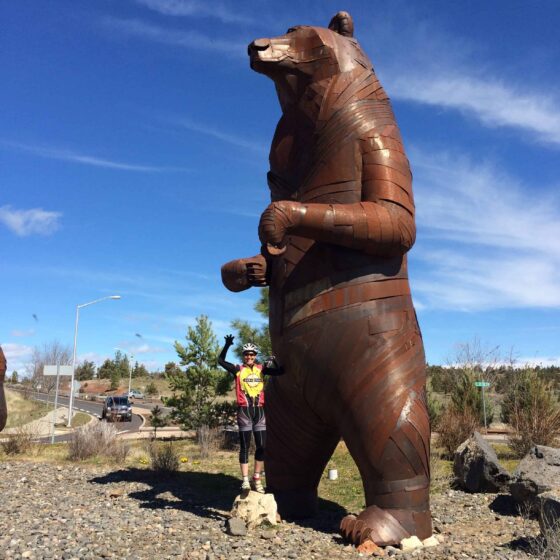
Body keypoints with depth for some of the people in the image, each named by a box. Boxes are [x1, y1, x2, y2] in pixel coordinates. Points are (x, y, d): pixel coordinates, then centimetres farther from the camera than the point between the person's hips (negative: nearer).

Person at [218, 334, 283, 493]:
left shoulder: (261, 369, 6)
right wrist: (227, 345, -20)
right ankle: (245, 480, 5)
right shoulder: (238, 370, 0)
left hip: (259, 410, 3)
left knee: (262, 446, 3)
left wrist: (274, 360, -16)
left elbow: (280, 371, 1)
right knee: (245, 446, 1)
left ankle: (257, 479, 15)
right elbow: (221, 361, -9)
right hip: (244, 410, -3)